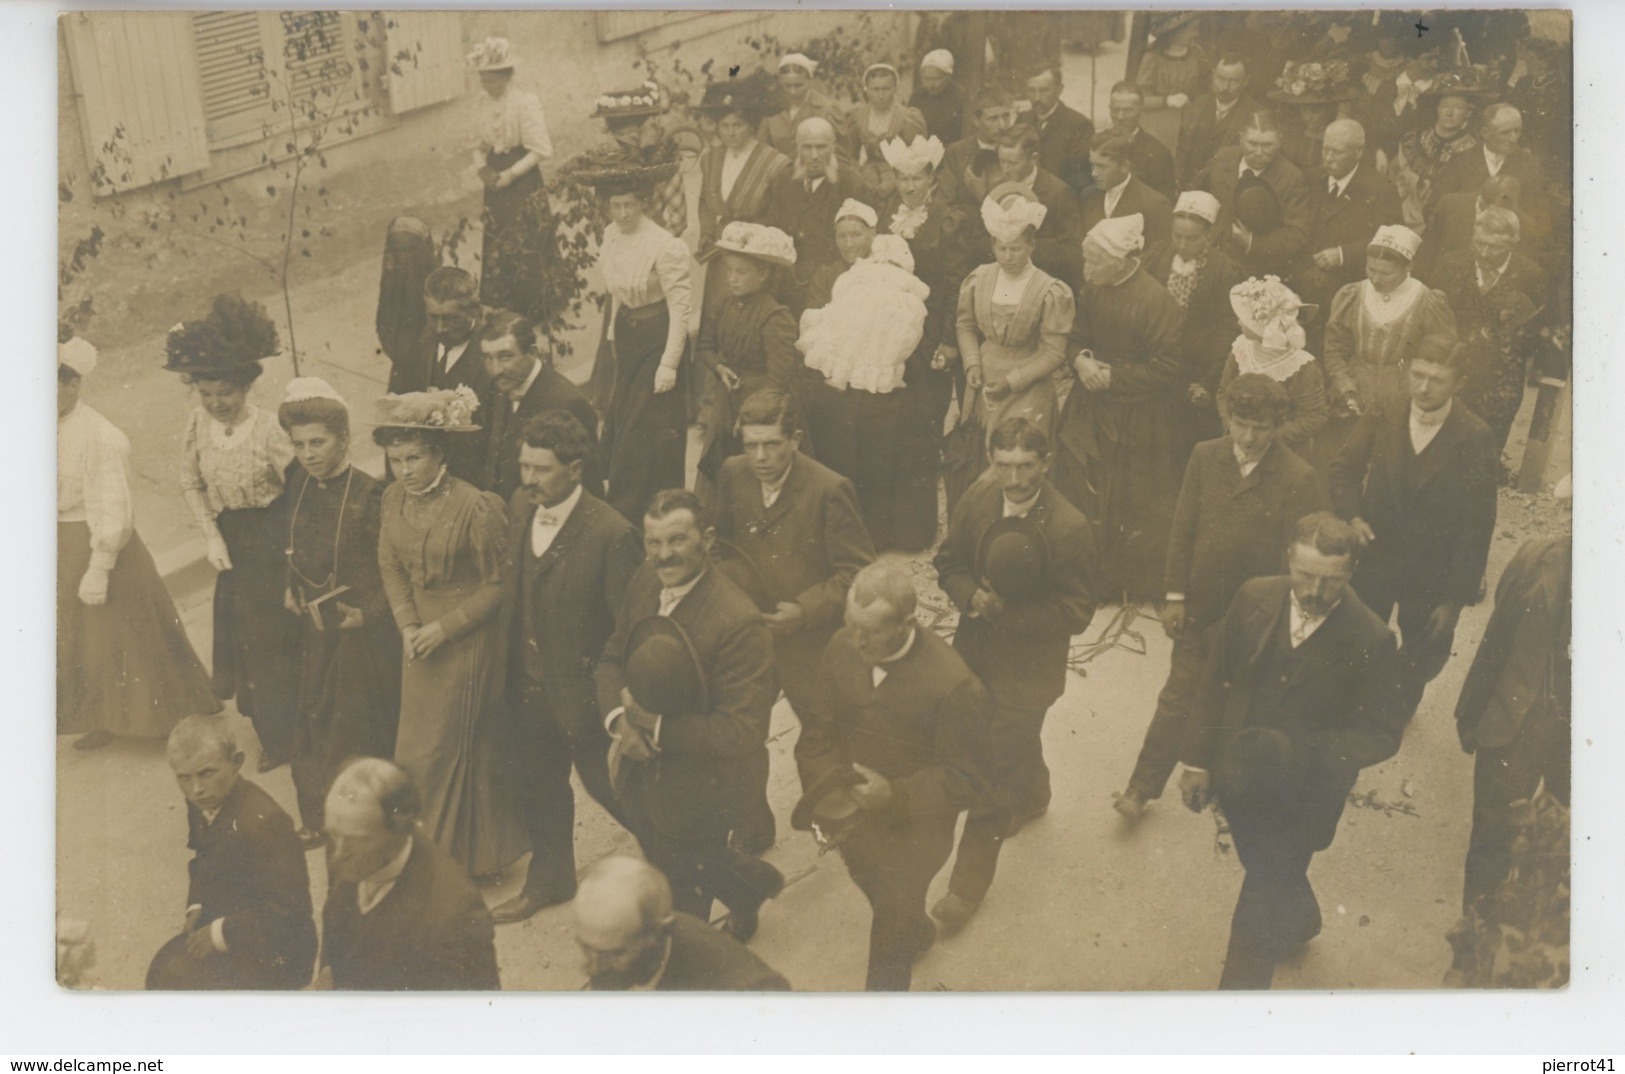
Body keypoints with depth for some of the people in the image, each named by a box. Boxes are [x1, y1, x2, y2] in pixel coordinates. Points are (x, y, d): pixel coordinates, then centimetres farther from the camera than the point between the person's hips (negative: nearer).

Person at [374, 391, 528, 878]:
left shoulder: (475, 507, -23)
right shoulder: (394, 497, -4)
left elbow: (497, 583, -15)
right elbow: (390, 565, 6)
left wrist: (444, 628, -16)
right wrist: (407, 624, -8)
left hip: (466, 639, -6)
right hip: (421, 633, 6)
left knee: (440, 750, 3)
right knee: (416, 749, 14)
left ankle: (456, 855, 24)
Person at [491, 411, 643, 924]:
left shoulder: (611, 534, -25)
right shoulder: (519, 506, -4)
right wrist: (505, 659, 7)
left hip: (582, 692, -7)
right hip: (526, 684, 7)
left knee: (609, 786, 10)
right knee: (536, 786, 23)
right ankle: (548, 879, 46)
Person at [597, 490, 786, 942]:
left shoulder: (739, 623, -29)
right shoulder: (644, 583, -6)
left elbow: (744, 732, -28)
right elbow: (611, 659, 4)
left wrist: (657, 729, -27)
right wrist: (619, 717, -16)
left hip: (698, 797, -7)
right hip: (642, 778, 7)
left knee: (679, 910, 14)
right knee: (665, 866, 30)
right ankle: (750, 883, 56)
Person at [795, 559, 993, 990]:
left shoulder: (952, 685, -33)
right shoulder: (843, 648, -18)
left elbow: (966, 782, -23)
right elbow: (820, 728, -3)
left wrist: (896, 796, -36)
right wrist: (821, 789, -19)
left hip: (912, 833, -5)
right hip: (851, 817, 6)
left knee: (890, 936, 15)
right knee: (874, 890, 33)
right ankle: (918, 933, 66)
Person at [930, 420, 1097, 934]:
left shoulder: (1069, 529, -25)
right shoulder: (976, 500, -9)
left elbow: (1076, 614, -20)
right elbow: (948, 562, 3)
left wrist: (1006, 612, -26)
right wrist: (973, 596, -19)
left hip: (1027, 665, -6)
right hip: (975, 650, 6)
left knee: (996, 771, -1)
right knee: (1015, 741, 30)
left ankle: (969, 880, 13)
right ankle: (1032, 796, 61)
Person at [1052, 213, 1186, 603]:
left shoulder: (1156, 301, -20)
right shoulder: (1091, 289, 0)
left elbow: (1168, 367, -19)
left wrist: (1114, 377, -18)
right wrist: (1081, 359, -8)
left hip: (1136, 423, -6)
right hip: (1091, 410, 6)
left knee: (1135, 512, 7)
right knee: (1085, 502, 11)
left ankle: (1142, 593, 25)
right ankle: (1098, 588, 27)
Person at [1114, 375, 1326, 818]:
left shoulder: (1299, 480, -17)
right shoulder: (1206, 457, -5)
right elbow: (1183, 529, 1)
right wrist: (1175, 595, 0)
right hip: (1201, 607, 3)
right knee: (1177, 700, 12)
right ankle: (1143, 787, 22)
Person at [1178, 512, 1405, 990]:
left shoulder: (1369, 640, -20)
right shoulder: (1254, 598, -10)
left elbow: (1382, 734, -15)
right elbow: (1215, 679, 0)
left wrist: (1311, 753, -31)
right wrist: (1198, 759, 0)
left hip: (1301, 802, -5)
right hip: (1239, 782, 5)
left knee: (1257, 920, 2)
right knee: (1267, 871, 30)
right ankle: (1301, 920, 62)